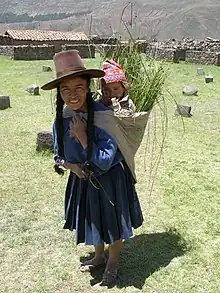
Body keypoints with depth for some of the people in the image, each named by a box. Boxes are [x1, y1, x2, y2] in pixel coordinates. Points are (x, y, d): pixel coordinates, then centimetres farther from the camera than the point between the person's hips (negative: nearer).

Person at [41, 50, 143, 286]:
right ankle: (99, 257, 51)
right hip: (83, 180, 5)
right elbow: (59, 156, 1)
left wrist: (82, 137, -31)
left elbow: (105, 162, -26)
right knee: (93, 220, 24)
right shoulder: (61, 119, -12)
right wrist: (71, 166, -19)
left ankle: (112, 264, 41)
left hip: (110, 179, -4)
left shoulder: (103, 116, -28)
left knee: (113, 223, 15)